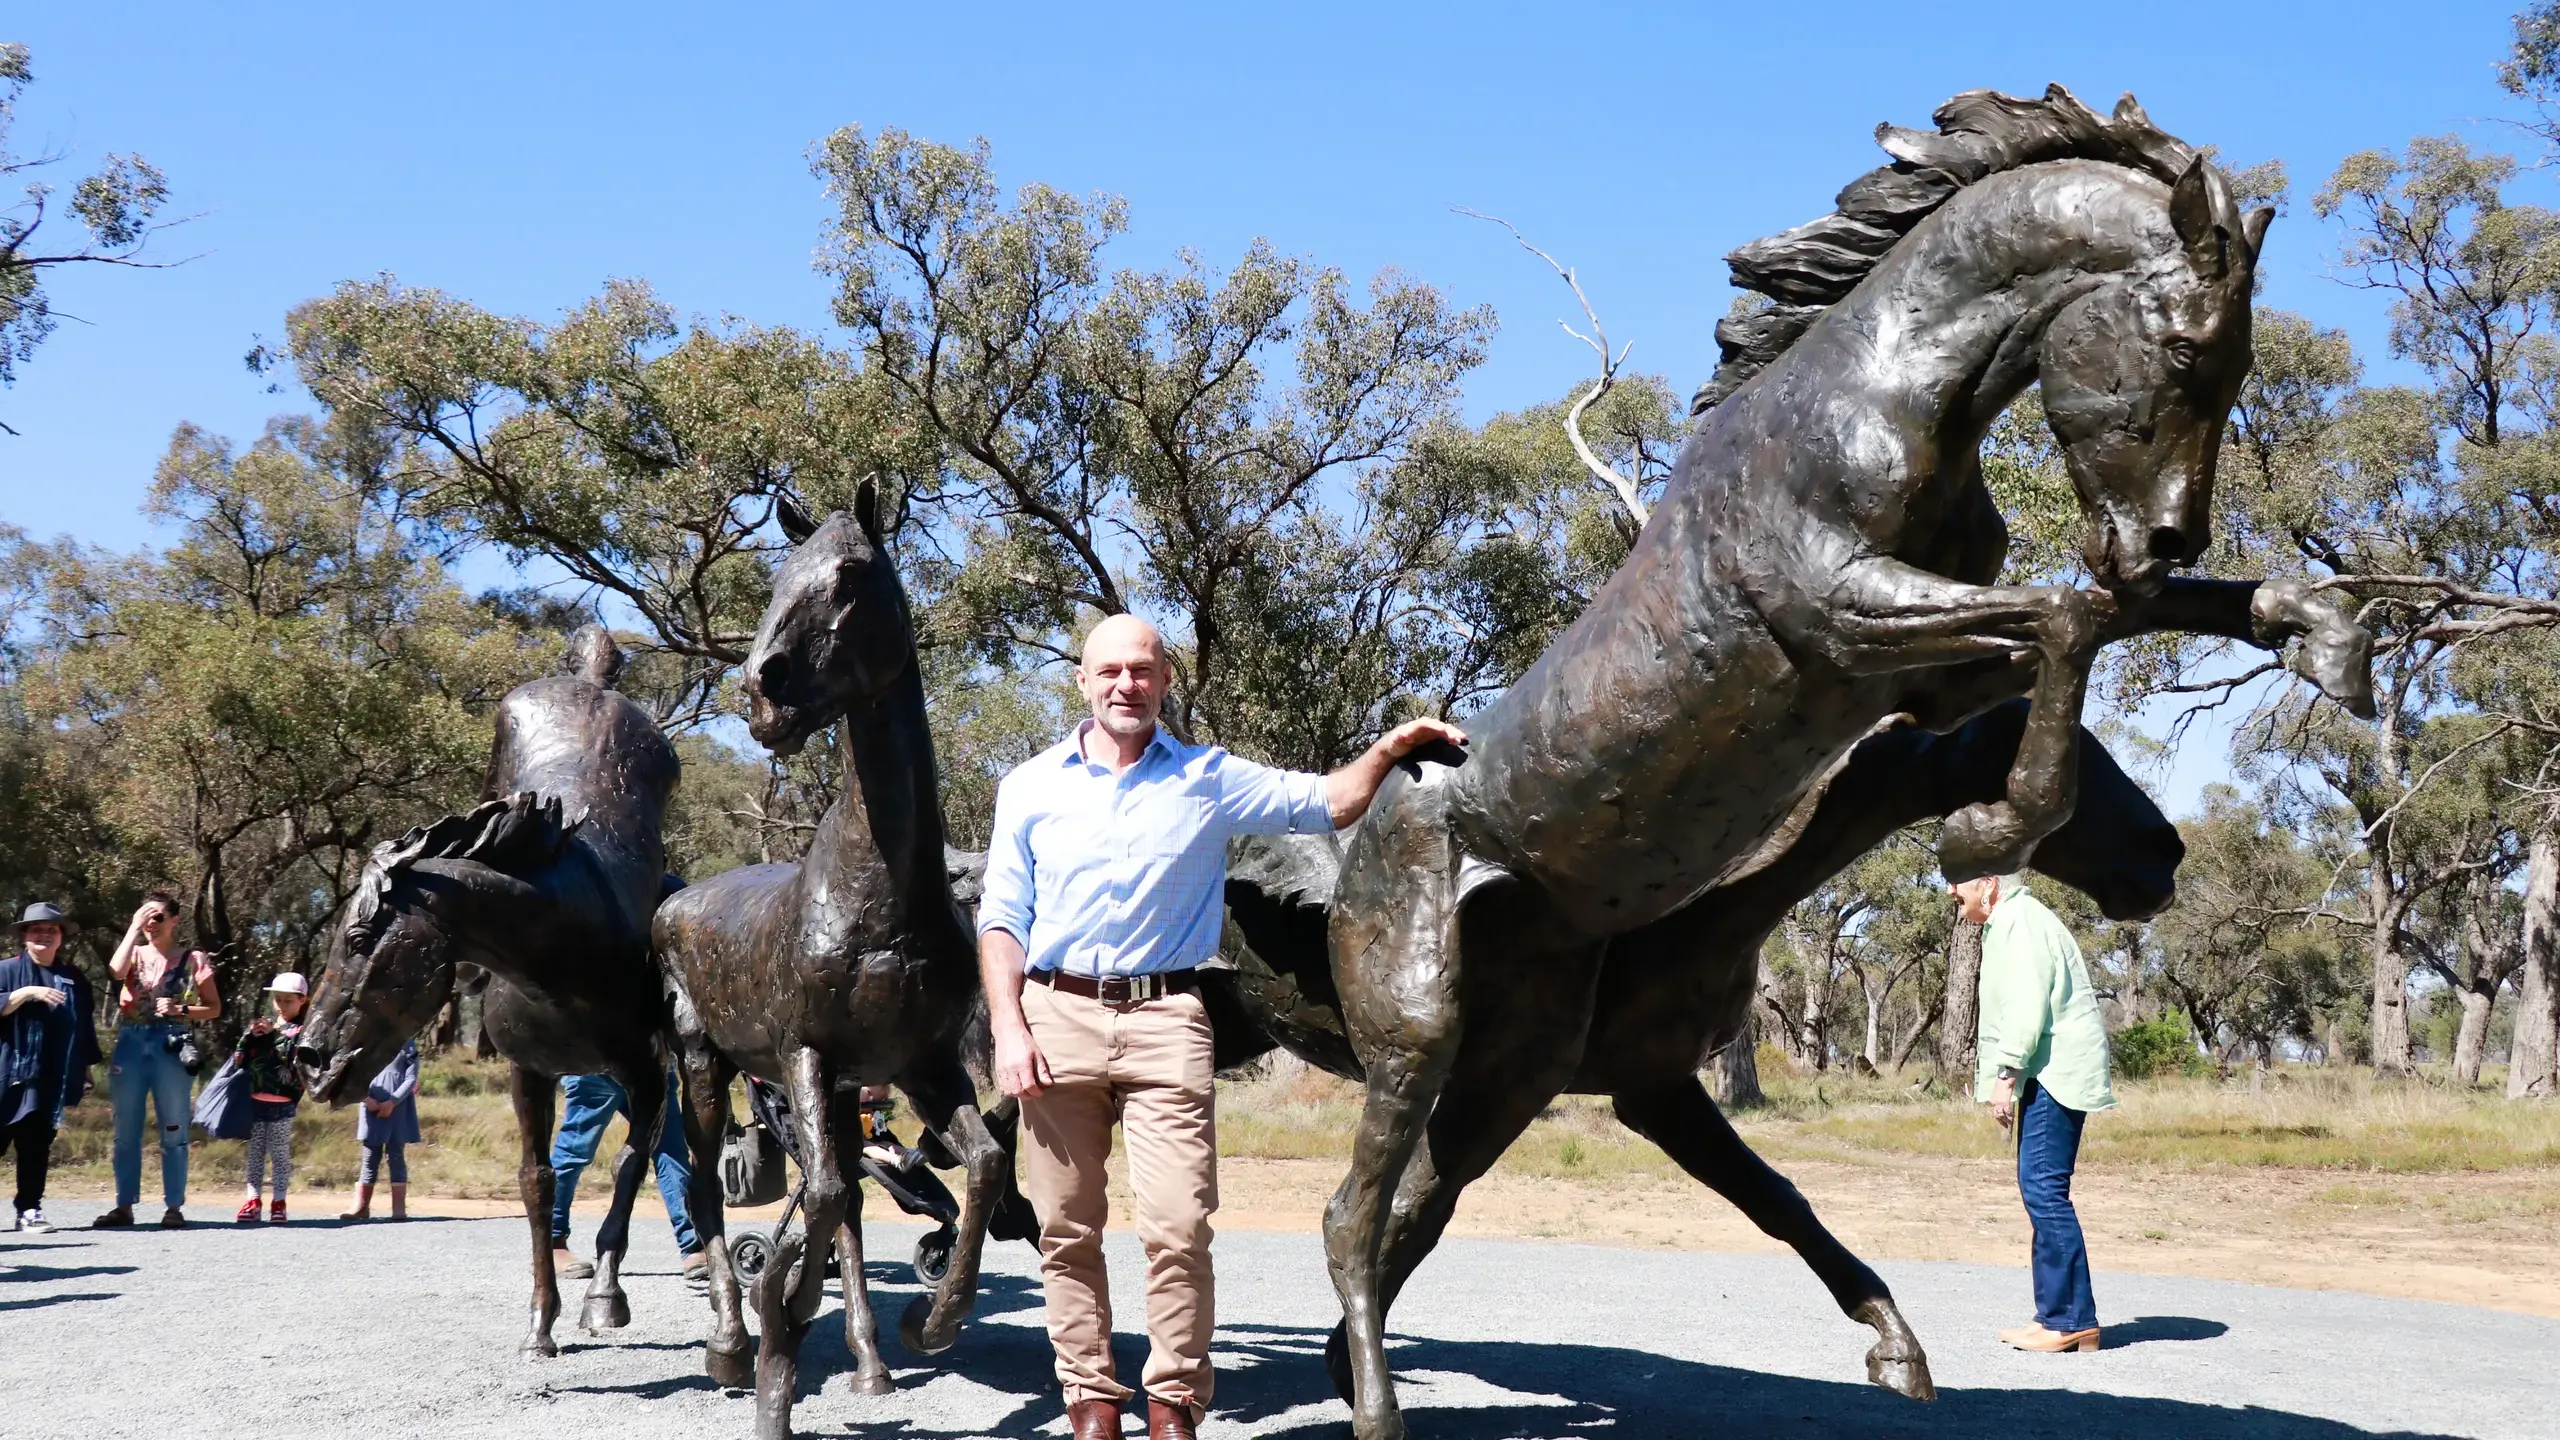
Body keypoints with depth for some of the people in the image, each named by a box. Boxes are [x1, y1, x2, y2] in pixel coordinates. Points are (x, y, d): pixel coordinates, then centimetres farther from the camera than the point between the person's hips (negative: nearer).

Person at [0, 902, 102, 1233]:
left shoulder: (74, 979, 14)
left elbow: (85, 1028, 17)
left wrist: (86, 1069, 15)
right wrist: (28, 992, -20)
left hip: (52, 1080, 3)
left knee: (37, 1145, 2)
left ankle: (28, 1209, 4)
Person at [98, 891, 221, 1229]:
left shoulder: (193, 959, 6)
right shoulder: (136, 953, 11)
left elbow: (214, 1008, 6)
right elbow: (116, 971, -13)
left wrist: (181, 1010, -11)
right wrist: (133, 928, -9)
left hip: (171, 1045, -2)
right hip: (131, 1043, 2)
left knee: (173, 1131, -1)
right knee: (126, 1131, 4)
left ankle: (173, 1207, 3)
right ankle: (124, 1206, 8)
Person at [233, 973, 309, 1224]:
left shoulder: (303, 1029, 0)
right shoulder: (261, 1023, 14)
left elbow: (294, 1055, -16)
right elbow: (240, 1058, 10)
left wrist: (273, 1034, -15)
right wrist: (251, 1035, -6)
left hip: (283, 1102, -5)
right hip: (255, 1100, 5)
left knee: (280, 1153, 0)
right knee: (255, 1152, 7)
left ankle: (279, 1202, 5)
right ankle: (251, 1201, 9)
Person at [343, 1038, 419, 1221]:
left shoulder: (407, 1045, 4)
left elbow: (411, 1079, -2)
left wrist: (392, 1102, -12)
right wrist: (367, 1097, -10)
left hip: (398, 1109, -2)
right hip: (372, 1109, 2)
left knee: (396, 1156, -3)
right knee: (370, 1157, 3)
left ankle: (399, 1207, -3)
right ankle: (361, 1206, 5)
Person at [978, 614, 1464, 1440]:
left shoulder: (1211, 781, 7)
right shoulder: (1031, 787, 8)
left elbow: (1329, 805, 14)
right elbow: (1002, 919, 8)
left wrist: (1388, 750, -3)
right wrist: (1008, 1030, -3)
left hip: (1165, 1022, -1)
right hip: (1057, 1016, 1)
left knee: (1178, 1228, -8)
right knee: (1066, 1228, 5)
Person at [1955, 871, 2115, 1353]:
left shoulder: (2019, 921, -11)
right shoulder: (2009, 923, 22)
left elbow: (2027, 1005, -20)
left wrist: (2006, 1075, -21)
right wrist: (2011, 1075, 19)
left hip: (2054, 1073, -11)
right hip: (2050, 1074, 11)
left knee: (2043, 1189, -13)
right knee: (2041, 1191, 11)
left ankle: (2073, 1321, -12)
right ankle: (2056, 1314, 14)